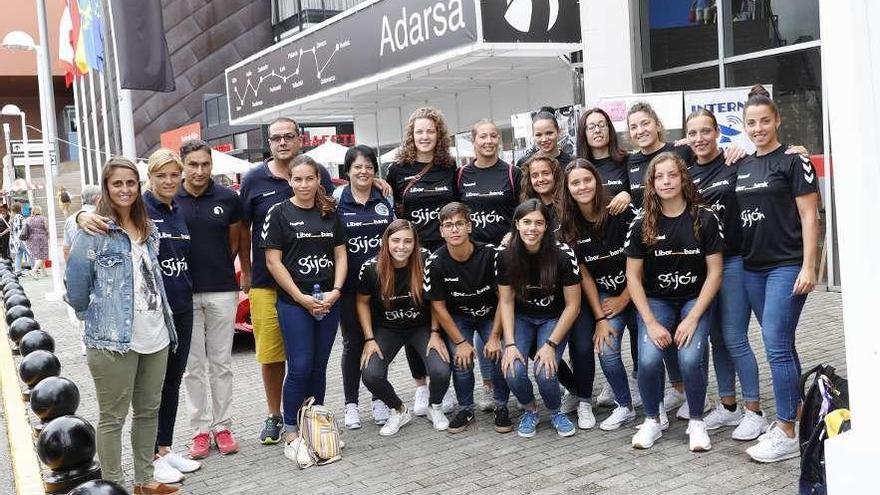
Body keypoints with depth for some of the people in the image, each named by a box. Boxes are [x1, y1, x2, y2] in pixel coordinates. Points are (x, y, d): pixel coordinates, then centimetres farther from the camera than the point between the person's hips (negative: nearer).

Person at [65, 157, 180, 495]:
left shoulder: (148, 229, 12)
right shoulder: (95, 230, -9)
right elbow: (75, 283, -7)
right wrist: (92, 317, 2)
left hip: (155, 337, 7)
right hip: (113, 340, -6)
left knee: (149, 411, 14)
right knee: (112, 418, 3)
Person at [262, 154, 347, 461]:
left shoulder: (330, 214, 10)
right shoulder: (279, 213, -2)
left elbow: (341, 255, 10)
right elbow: (273, 262, -6)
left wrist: (336, 291, -5)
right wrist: (301, 297, -12)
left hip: (328, 300, 4)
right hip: (294, 301, -4)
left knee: (319, 366, 9)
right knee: (300, 367, -7)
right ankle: (291, 433, 3)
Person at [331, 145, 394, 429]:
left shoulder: (385, 199, 5)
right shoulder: (337, 201, -2)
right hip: (350, 285, -2)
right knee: (353, 344, 5)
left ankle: (379, 401, 22)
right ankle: (351, 405, 16)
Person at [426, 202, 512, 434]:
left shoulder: (490, 254, -22)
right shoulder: (435, 262, -20)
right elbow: (438, 307, -12)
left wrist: (495, 336, -19)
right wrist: (460, 342, -15)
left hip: (491, 315, 0)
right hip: (457, 318, 0)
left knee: (500, 355, -21)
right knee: (461, 361, -20)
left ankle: (501, 406, 2)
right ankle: (466, 409, 5)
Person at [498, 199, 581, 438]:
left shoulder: (563, 254, -21)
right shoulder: (507, 256, -13)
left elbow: (572, 305, -15)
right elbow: (506, 301, -6)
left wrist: (551, 344, -20)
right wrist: (510, 344, -17)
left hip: (554, 319, -2)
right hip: (521, 318, 2)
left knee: (545, 372, -25)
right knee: (513, 371, -22)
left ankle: (555, 412, 9)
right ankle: (529, 410, 11)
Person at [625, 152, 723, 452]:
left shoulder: (704, 219, -7)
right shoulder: (641, 225, -5)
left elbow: (714, 272, -7)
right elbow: (633, 276, -3)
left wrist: (692, 319, -15)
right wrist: (651, 322, -13)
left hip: (695, 300, -1)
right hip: (655, 301, 1)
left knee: (690, 358, -25)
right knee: (648, 359, -23)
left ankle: (697, 422, 1)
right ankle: (652, 421, 4)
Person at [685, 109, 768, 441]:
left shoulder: (737, 164, -6)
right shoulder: (687, 174, 10)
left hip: (733, 260, -5)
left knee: (735, 339, -5)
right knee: (717, 338, 12)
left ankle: (754, 412, 8)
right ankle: (728, 406, 25)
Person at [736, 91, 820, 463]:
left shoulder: (794, 162, -5)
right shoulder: (742, 167, 13)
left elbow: (809, 217, -8)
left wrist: (808, 267, -15)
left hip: (786, 266, -6)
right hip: (753, 268, 6)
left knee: (776, 345, -10)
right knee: (780, 345, 13)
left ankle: (787, 434, -3)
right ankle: (795, 411, 24)